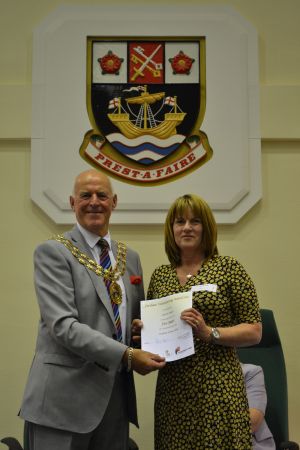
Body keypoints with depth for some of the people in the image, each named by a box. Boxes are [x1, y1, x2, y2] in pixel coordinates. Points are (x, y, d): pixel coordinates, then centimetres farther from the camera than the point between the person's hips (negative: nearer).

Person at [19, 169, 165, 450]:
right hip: (64, 395, -5)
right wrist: (127, 356, -22)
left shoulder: (130, 257, 11)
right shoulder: (52, 252, -8)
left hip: (116, 395, 6)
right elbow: (63, 325, -18)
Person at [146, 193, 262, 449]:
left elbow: (254, 331, -6)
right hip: (171, 388, 4)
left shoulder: (229, 268, -4)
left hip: (217, 386, -4)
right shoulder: (160, 275, 8)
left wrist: (209, 332, -19)